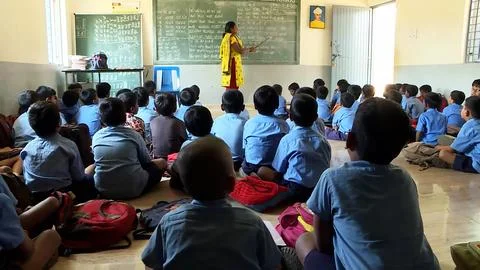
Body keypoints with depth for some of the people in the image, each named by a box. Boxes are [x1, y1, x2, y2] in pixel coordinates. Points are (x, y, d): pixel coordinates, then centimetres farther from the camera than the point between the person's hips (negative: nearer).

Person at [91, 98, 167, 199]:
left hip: (103, 191, 3)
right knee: (162, 162, 18)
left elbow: (98, 162, 13)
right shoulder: (133, 135, -7)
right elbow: (146, 162, 5)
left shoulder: (96, 137, -1)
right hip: (134, 190, -3)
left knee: (89, 169, 32)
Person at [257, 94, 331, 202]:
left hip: (296, 190, -5)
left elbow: (278, 171, 1)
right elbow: (326, 167, 10)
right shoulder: (323, 140, 3)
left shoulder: (287, 140, -5)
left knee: (262, 171, 4)